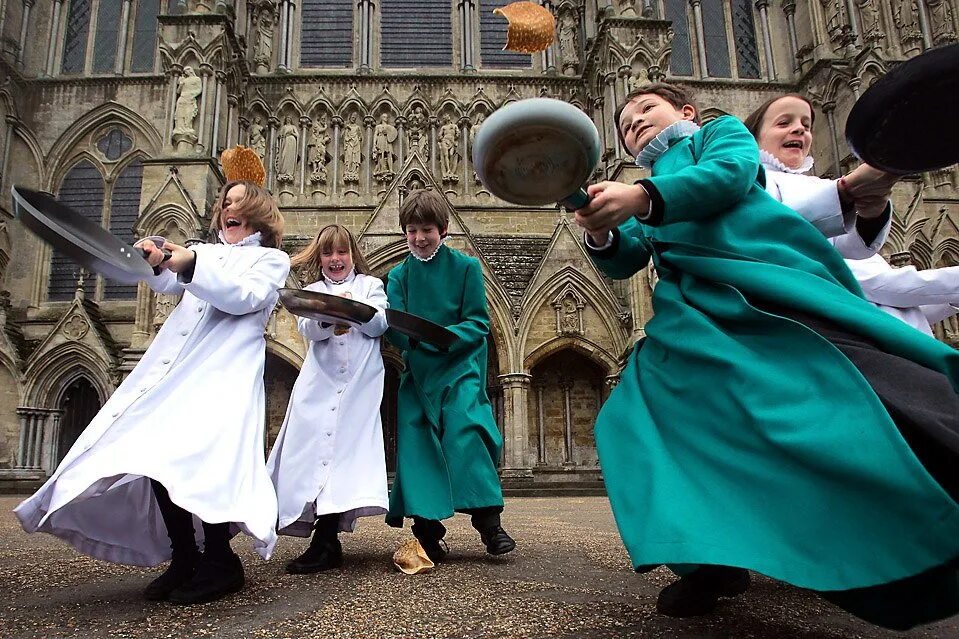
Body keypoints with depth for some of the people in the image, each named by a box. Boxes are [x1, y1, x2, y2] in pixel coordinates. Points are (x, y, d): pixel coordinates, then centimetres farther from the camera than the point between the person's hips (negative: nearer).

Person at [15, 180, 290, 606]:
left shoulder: (272, 259, 11)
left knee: (194, 457, -21)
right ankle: (183, 558, 7)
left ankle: (219, 561, -9)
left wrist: (193, 267, -19)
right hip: (173, 369, 6)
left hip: (225, 372, -6)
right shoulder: (203, 251, 28)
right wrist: (154, 262, -11)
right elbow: (166, 284, 12)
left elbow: (245, 298, -7)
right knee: (156, 456, -4)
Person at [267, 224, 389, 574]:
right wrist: (329, 316, -22)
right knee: (314, 443, -4)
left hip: (359, 381, -2)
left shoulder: (370, 285, 13)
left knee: (343, 442, -10)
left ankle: (325, 541, -10)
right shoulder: (313, 291, 17)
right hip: (321, 381, 3)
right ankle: (327, 543, 5)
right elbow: (307, 330, -1)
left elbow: (379, 325, -1)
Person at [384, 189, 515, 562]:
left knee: (463, 430, -19)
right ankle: (427, 527, 5)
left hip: (459, 367, -3)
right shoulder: (399, 275, 10)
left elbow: (478, 323, -5)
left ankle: (488, 520, -12)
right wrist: (412, 335, -23)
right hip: (417, 371, 4)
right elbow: (395, 330, 1)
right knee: (416, 439, -3)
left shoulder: (466, 267, 1)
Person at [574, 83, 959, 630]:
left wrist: (642, 199, -21)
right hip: (697, 311, 5)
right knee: (640, 413, -10)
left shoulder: (721, 132, 20)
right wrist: (601, 234, -9)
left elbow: (729, 174, -6)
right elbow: (624, 261, 15)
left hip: (770, 278, -5)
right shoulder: (641, 191, 33)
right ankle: (716, 559, -5)